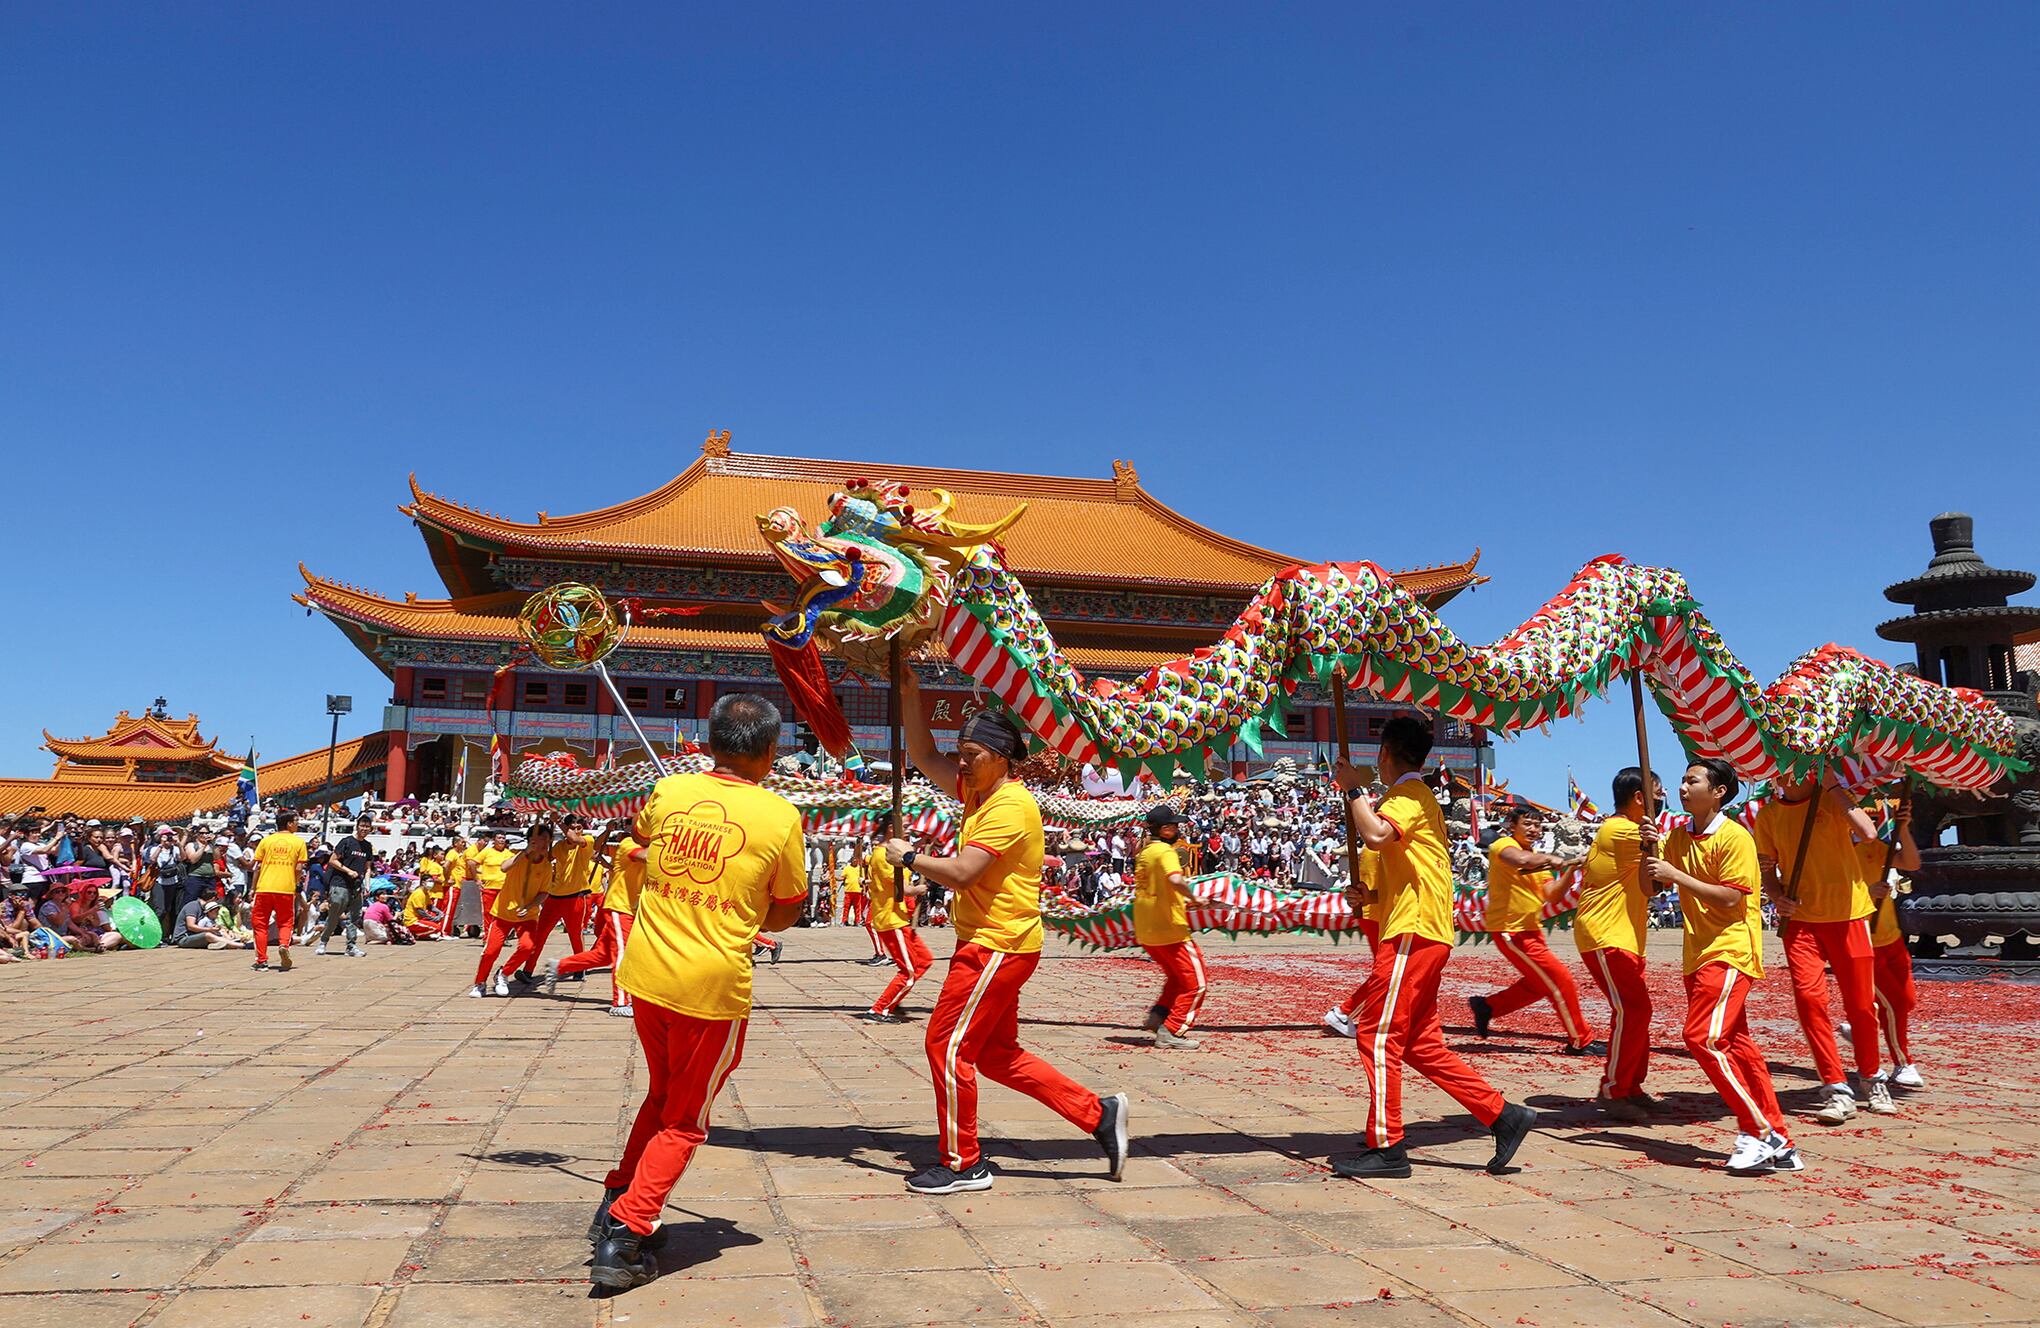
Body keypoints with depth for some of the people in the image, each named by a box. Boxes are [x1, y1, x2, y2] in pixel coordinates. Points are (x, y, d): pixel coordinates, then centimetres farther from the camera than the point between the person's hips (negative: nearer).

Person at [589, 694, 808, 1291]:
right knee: (684, 1122, 13)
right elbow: (786, 912, 2)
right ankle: (623, 1235, 2)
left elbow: (638, 832, 24)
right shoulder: (780, 816, -10)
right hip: (714, 986, -4)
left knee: (661, 1095, 29)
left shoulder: (669, 791, -1)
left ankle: (616, 1202, 29)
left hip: (645, 973, 4)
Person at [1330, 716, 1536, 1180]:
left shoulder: (1408, 796, -8)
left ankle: (1386, 1149, -4)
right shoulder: (1420, 796, 23)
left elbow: (1375, 835, -30)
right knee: (1420, 1043, 10)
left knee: (1379, 1035, -8)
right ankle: (1502, 1115, 10)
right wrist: (1373, 896, 14)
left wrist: (1353, 790, -16)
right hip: (1421, 932, 10)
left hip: (1413, 933, -10)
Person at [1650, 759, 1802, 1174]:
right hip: (1700, 954, 8)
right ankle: (1779, 1144, 16)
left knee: (1704, 1038, -17)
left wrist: (1676, 874, -18)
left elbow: (1730, 897, -19)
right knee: (1735, 1044, 9)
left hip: (1730, 952, -8)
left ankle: (1760, 1132, -7)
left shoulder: (1734, 837, -12)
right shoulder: (1678, 836, 12)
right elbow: (1650, 887, 12)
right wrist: (1650, 853, -5)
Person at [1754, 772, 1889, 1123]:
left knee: (1860, 1004, 4)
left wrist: (1832, 786, -17)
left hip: (1848, 914, -2)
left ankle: (1872, 1078, 29)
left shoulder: (1832, 799, -2)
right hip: (1799, 918, 2)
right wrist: (1777, 896, -6)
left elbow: (1868, 833, -21)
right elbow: (1768, 870, 15)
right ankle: (1836, 1089, -3)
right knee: (1809, 996, -12)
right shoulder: (1768, 815, 7)